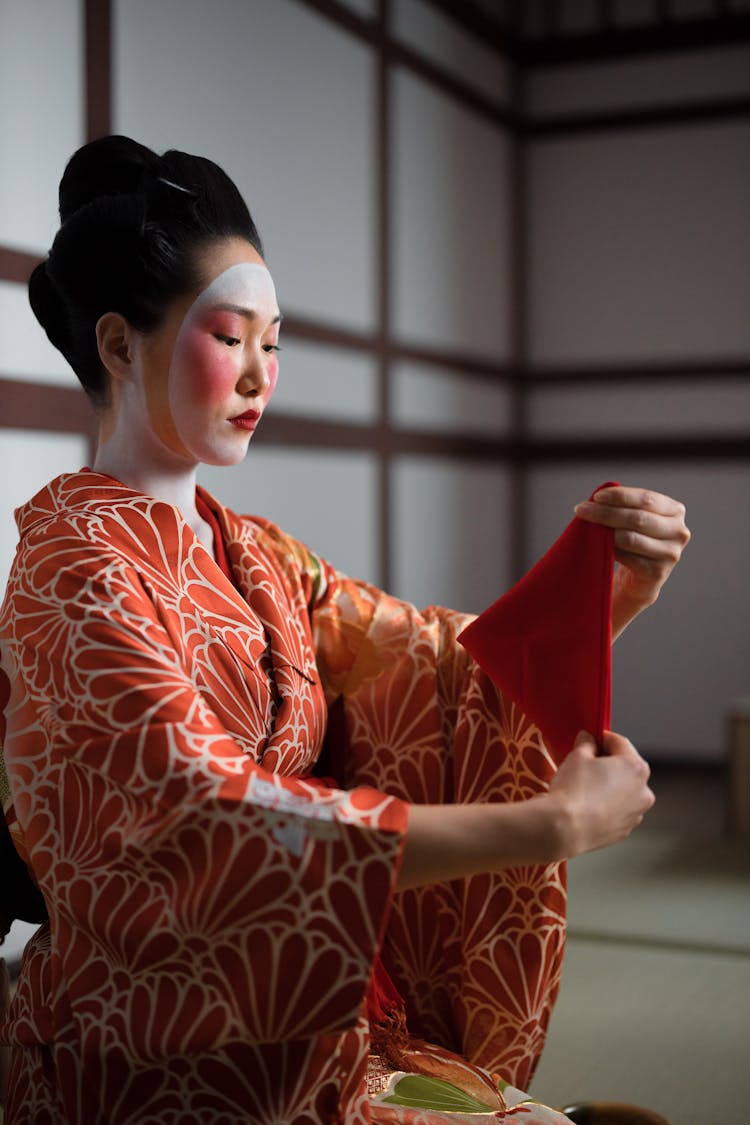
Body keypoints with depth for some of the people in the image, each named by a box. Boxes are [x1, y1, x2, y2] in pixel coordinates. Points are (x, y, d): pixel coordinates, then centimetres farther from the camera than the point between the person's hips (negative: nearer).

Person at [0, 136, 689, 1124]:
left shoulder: (256, 558, 9)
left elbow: (461, 666, 3)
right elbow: (205, 815, -26)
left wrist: (608, 583, -16)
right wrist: (551, 823, -25)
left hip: (309, 1038, 6)